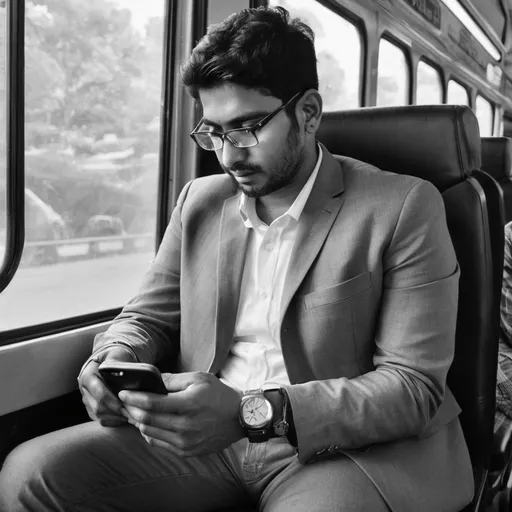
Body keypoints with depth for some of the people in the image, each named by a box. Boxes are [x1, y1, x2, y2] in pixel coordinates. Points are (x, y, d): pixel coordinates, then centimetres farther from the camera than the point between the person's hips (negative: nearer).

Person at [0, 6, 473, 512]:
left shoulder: (403, 208, -7)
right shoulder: (199, 200, 10)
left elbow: (415, 385, -11)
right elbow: (149, 316, 17)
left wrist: (254, 412, -23)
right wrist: (117, 358, -8)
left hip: (338, 446, -3)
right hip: (201, 434, 4)